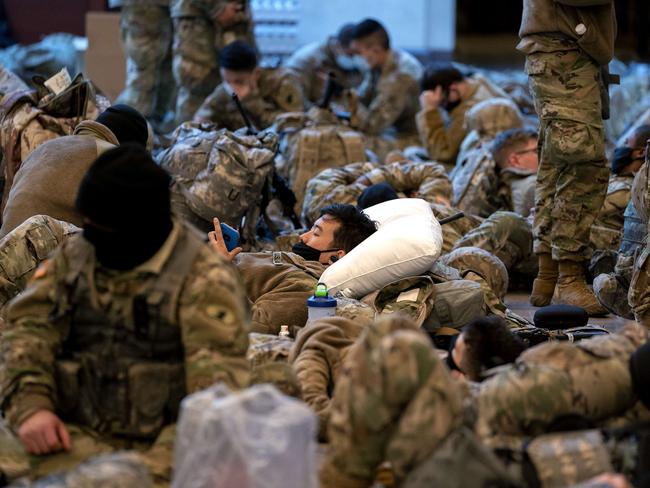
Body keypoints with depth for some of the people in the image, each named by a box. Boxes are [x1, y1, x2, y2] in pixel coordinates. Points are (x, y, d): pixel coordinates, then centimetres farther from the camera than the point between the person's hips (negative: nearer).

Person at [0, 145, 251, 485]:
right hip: (73, 435, 4)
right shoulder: (73, 256, 14)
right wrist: (30, 404, -9)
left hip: (160, 445, -4)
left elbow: (217, 382, -13)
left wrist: (159, 468, -22)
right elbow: (28, 328, 10)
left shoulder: (203, 280, -6)